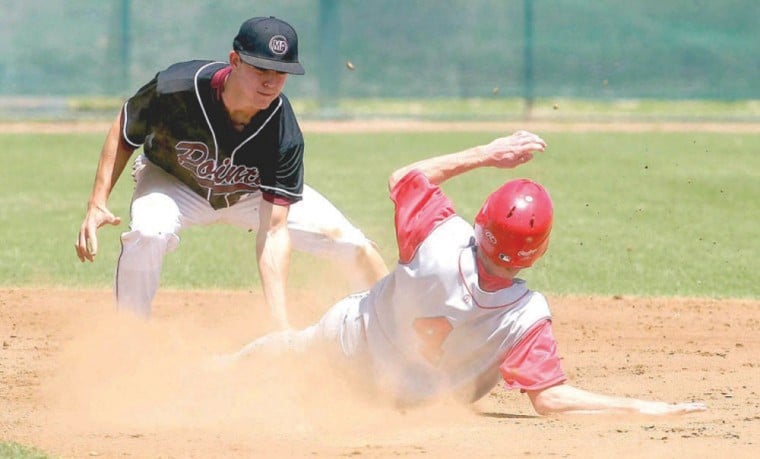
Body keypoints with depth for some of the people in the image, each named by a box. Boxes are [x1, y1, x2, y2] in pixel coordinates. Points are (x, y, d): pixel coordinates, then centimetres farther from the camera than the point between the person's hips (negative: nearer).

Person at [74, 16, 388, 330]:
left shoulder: (285, 136, -33)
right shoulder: (176, 88, -36)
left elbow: (273, 231, -34)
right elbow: (124, 133, -15)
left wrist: (280, 322, -43)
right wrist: (97, 205, -25)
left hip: (256, 194, 2)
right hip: (173, 182, -1)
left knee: (349, 243, -11)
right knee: (149, 231, -36)